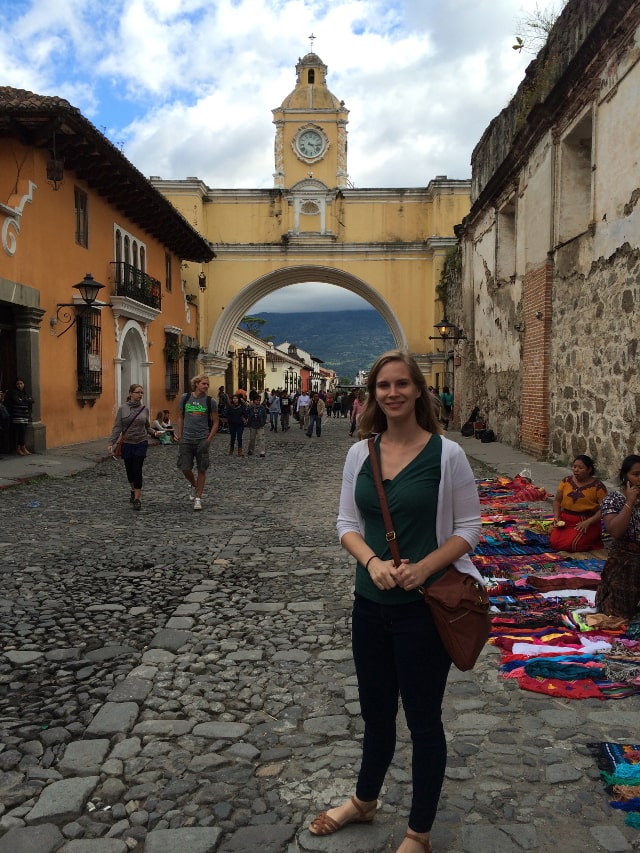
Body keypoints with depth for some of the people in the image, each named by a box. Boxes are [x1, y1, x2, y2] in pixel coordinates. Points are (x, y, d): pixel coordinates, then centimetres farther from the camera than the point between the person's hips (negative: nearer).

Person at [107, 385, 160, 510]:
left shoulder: (144, 409, 2)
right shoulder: (122, 409, -2)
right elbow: (117, 427, -4)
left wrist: (154, 432, -7)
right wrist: (111, 442, -10)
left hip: (141, 443, -1)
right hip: (127, 444, 1)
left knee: (137, 470, -7)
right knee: (129, 470, 11)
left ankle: (137, 498, -1)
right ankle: (133, 490, 39)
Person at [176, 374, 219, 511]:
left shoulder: (210, 401, -3)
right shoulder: (186, 398, 2)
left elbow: (215, 422, 1)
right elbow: (180, 417, 12)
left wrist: (209, 440, -5)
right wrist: (180, 435, 5)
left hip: (202, 440, -1)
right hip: (186, 439, 2)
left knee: (201, 469, 2)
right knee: (185, 468, 1)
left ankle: (198, 498, 14)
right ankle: (193, 485, 33)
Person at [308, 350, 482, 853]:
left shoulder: (446, 454, -11)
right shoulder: (360, 453, 1)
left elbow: (469, 527, -7)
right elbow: (347, 524, 4)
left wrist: (423, 568, -21)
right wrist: (372, 561, -16)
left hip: (425, 606, -4)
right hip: (370, 603, 4)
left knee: (423, 719, 13)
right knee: (375, 711, 23)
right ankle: (365, 801, 49)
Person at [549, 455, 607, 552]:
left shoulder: (598, 486, -5)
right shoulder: (566, 481, 7)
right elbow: (557, 500, 12)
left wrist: (588, 522, -21)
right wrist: (556, 517, -5)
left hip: (587, 523, -3)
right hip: (565, 521, 4)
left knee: (568, 545, -25)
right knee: (554, 542, -21)